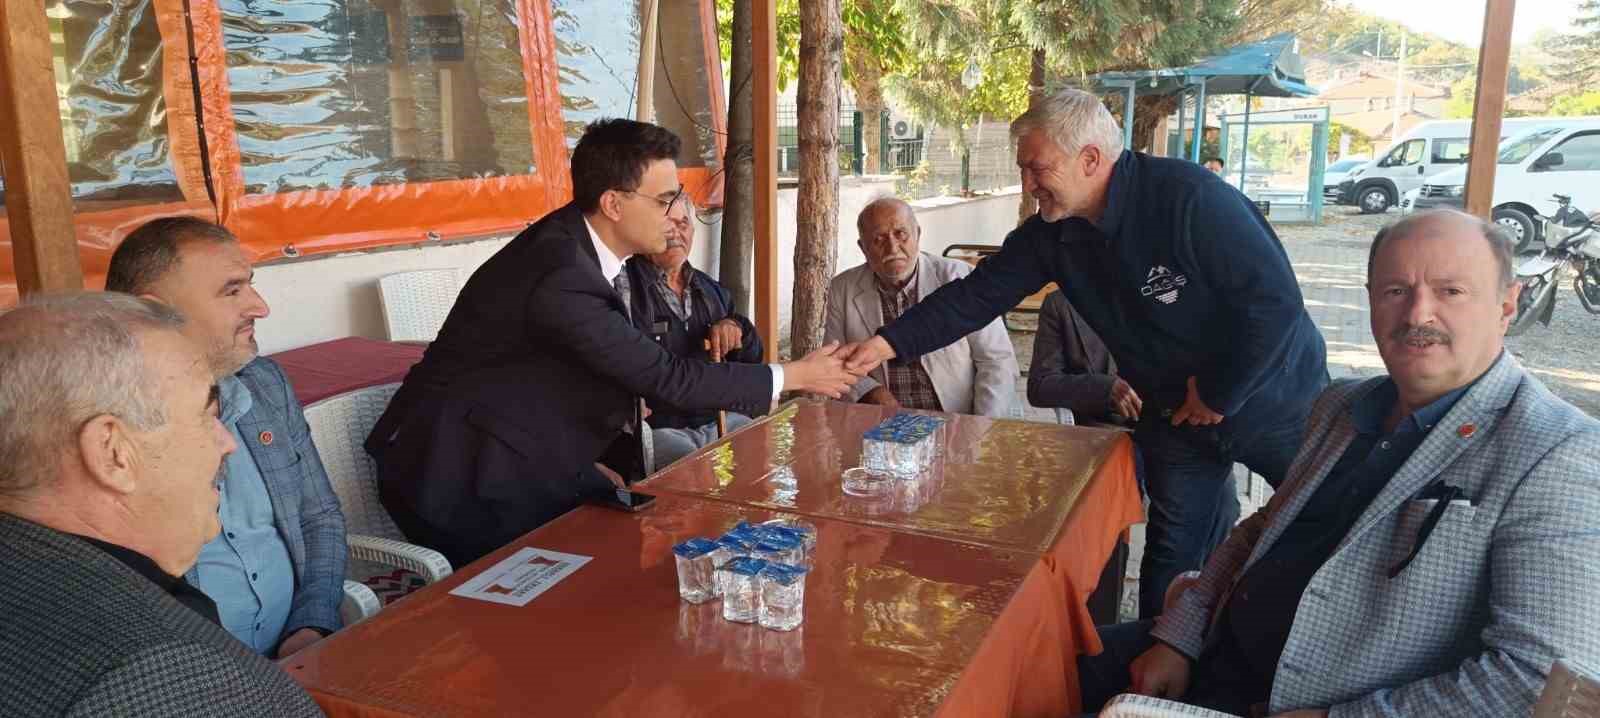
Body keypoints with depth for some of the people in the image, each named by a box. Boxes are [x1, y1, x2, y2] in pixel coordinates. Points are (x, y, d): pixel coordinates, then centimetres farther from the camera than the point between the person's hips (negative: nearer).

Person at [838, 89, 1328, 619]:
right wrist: (888, 344, -17)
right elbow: (976, 296, -7)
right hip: (1176, 413, 4)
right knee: (1173, 558, 11)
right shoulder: (1050, 235, -9)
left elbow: (1275, 301, -28)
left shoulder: (1189, 197, -28)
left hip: (1274, 400, -4)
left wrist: (1219, 394, -19)